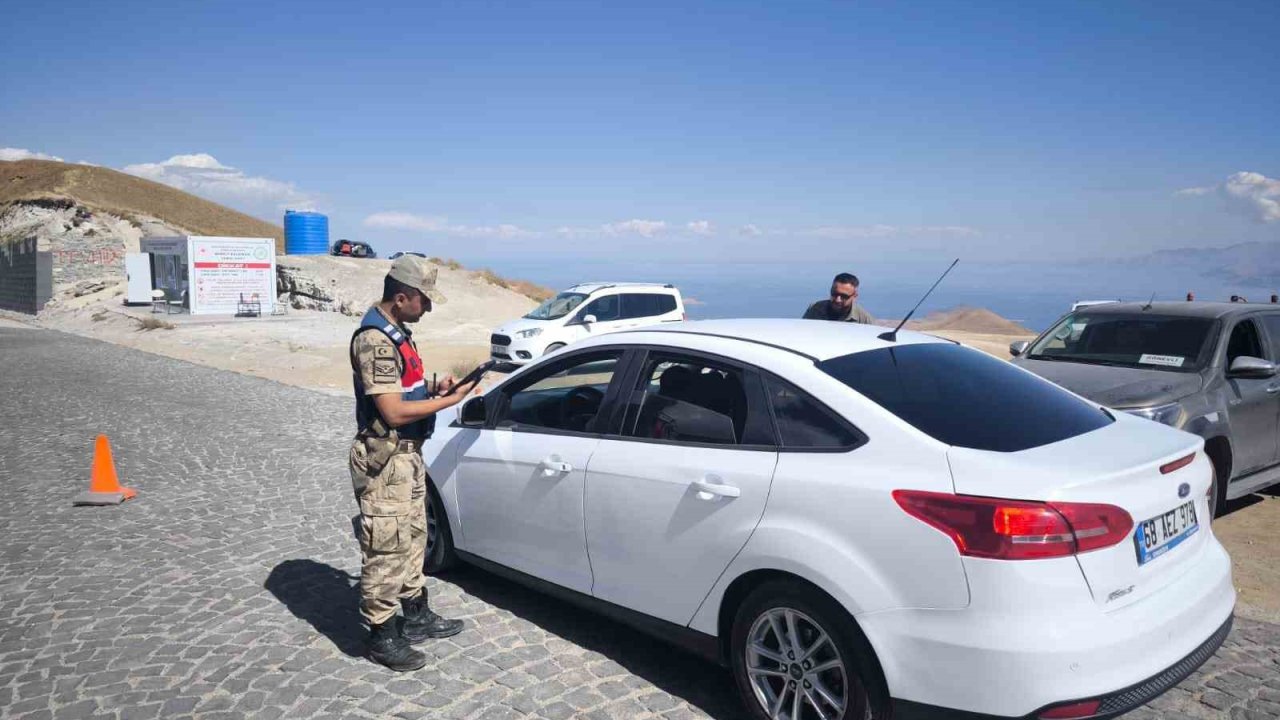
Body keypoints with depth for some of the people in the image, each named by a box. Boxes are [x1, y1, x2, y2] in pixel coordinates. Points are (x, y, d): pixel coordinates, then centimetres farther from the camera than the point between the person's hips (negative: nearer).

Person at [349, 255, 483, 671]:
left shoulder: (396, 333, 10)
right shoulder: (375, 340, -22)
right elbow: (393, 411, -25)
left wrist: (436, 389, 3)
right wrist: (449, 401, -17)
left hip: (407, 456, 10)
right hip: (384, 461, -10)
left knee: (412, 540, 20)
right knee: (386, 549, 1)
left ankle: (416, 617, 34)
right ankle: (382, 637, 15)